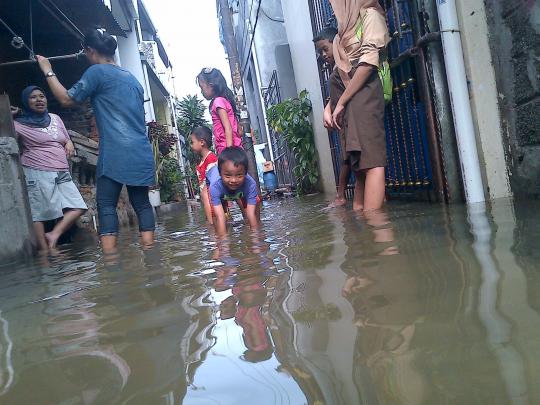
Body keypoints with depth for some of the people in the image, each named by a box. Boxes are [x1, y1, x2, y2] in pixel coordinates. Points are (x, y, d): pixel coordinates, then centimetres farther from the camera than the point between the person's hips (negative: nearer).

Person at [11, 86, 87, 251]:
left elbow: (67, 140, 27)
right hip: (37, 174, -6)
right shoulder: (20, 124, 1)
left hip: (62, 174, 6)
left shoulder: (55, 118, 16)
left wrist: (69, 144, 6)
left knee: (78, 207, -5)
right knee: (37, 213, -7)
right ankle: (45, 252, -4)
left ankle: (54, 235, -1)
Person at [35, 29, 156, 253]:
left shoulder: (97, 72, 0)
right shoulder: (132, 78, 22)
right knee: (142, 203, 8)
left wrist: (48, 71, 16)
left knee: (106, 205, -3)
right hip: (141, 153, 7)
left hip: (115, 153, -6)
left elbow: (67, 99, 4)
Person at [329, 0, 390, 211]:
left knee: (371, 162, -15)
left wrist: (340, 102, -12)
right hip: (348, 97, 9)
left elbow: (368, 63, -11)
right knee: (358, 164, 6)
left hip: (363, 95, -9)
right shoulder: (348, 24, 24)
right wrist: (331, 105, 8)